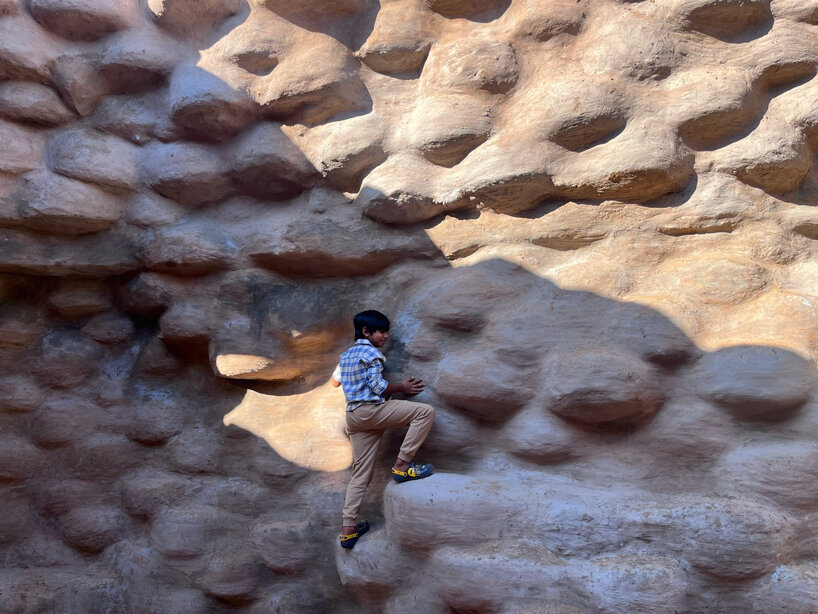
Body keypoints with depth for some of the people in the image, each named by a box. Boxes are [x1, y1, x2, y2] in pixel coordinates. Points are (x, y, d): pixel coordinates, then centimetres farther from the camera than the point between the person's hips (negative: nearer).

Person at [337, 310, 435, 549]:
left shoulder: (347, 356, 24)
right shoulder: (371, 352, -3)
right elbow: (378, 386, -11)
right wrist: (402, 388, 4)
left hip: (353, 416, 9)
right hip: (370, 410, -9)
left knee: (360, 474, 10)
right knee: (425, 411, -12)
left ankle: (348, 529, 8)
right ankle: (402, 465, -14)